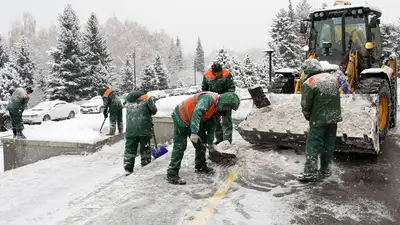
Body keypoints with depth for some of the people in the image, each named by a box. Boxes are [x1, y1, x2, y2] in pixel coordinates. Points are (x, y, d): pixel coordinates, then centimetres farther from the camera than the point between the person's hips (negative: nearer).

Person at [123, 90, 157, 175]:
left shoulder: (128, 99, 16)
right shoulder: (146, 98, 0)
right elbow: (154, 110, 4)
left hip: (130, 129, 3)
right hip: (143, 128, -3)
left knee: (129, 149, 9)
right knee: (145, 149, 9)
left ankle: (128, 169, 9)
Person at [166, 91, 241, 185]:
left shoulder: (217, 108, 3)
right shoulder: (209, 98, -27)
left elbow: (212, 125, 10)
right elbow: (197, 112, -40)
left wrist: (210, 142, 11)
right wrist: (194, 132, -45)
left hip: (194, 121, 10)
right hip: (181, 118, -10)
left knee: (201, 142, 14)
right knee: (180, 146, -12)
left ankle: (200, 166, 29)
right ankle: (172, 175, -9)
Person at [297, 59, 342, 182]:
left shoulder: (309, 83, -14)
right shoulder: (333, 77, 6)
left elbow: (305, 105, -10)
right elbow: (337, 96, 11)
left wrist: (308, 117, 7)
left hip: (319, 119, -6)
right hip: (334, 117, 7)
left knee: (313, 145, 1)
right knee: (329, 144, 16)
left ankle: (311, 172, 1)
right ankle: (325, 169, 26)